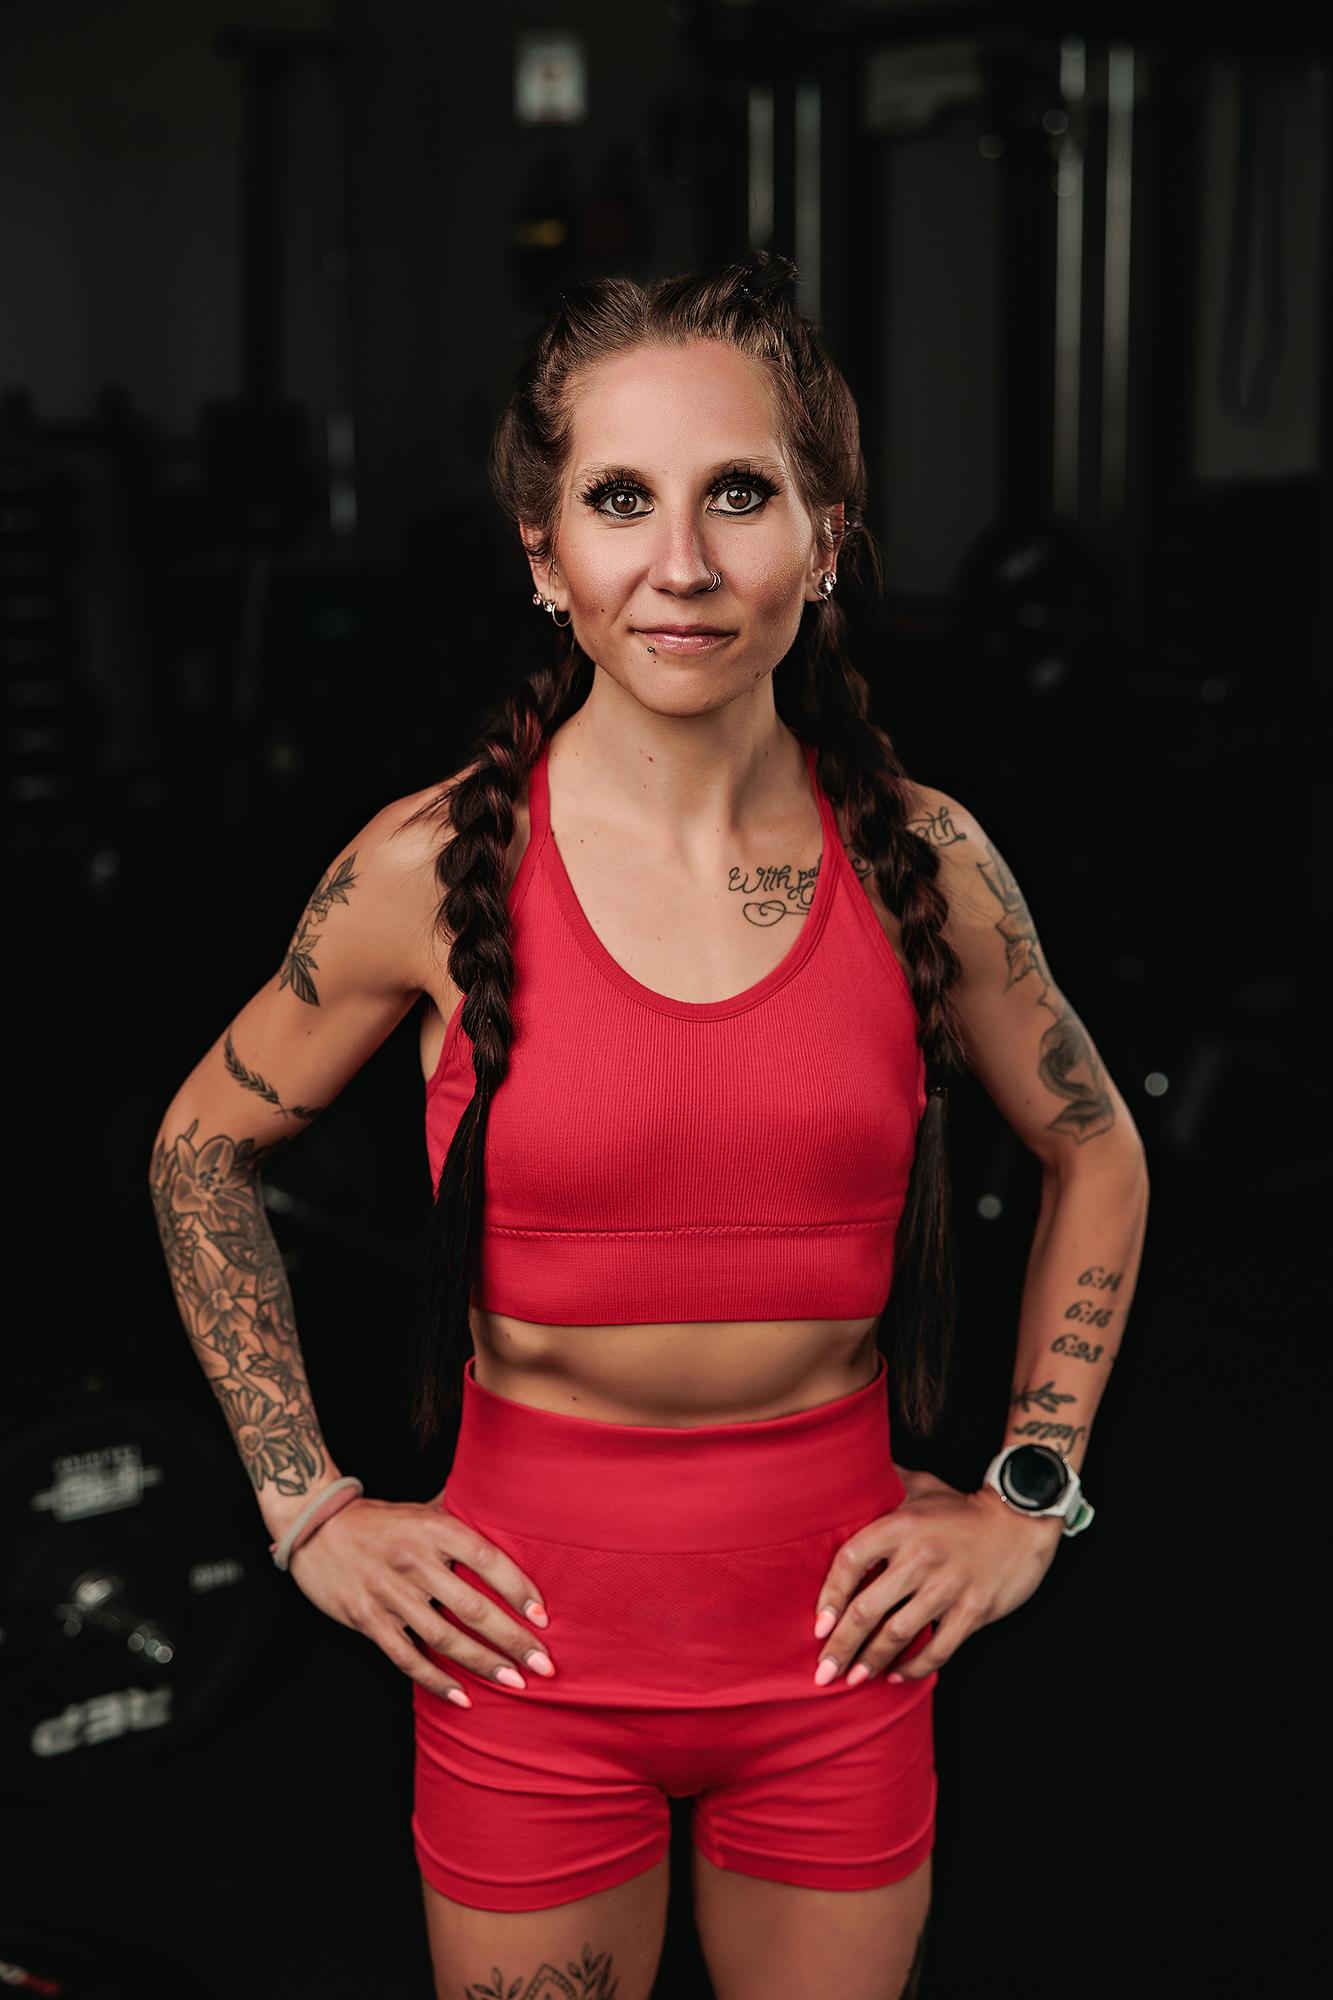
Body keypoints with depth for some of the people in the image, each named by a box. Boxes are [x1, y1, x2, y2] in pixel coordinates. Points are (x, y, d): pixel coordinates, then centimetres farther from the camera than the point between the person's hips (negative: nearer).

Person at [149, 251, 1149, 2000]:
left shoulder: (923, 862, -6)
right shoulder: (431, 870, -11)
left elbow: (1098, 1156, 11)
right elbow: (203, 1150, 5)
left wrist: (1031, 1496, 6)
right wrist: (308, 1510, 2)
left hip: (841, 1637, 2)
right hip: (530, 1640, -1)